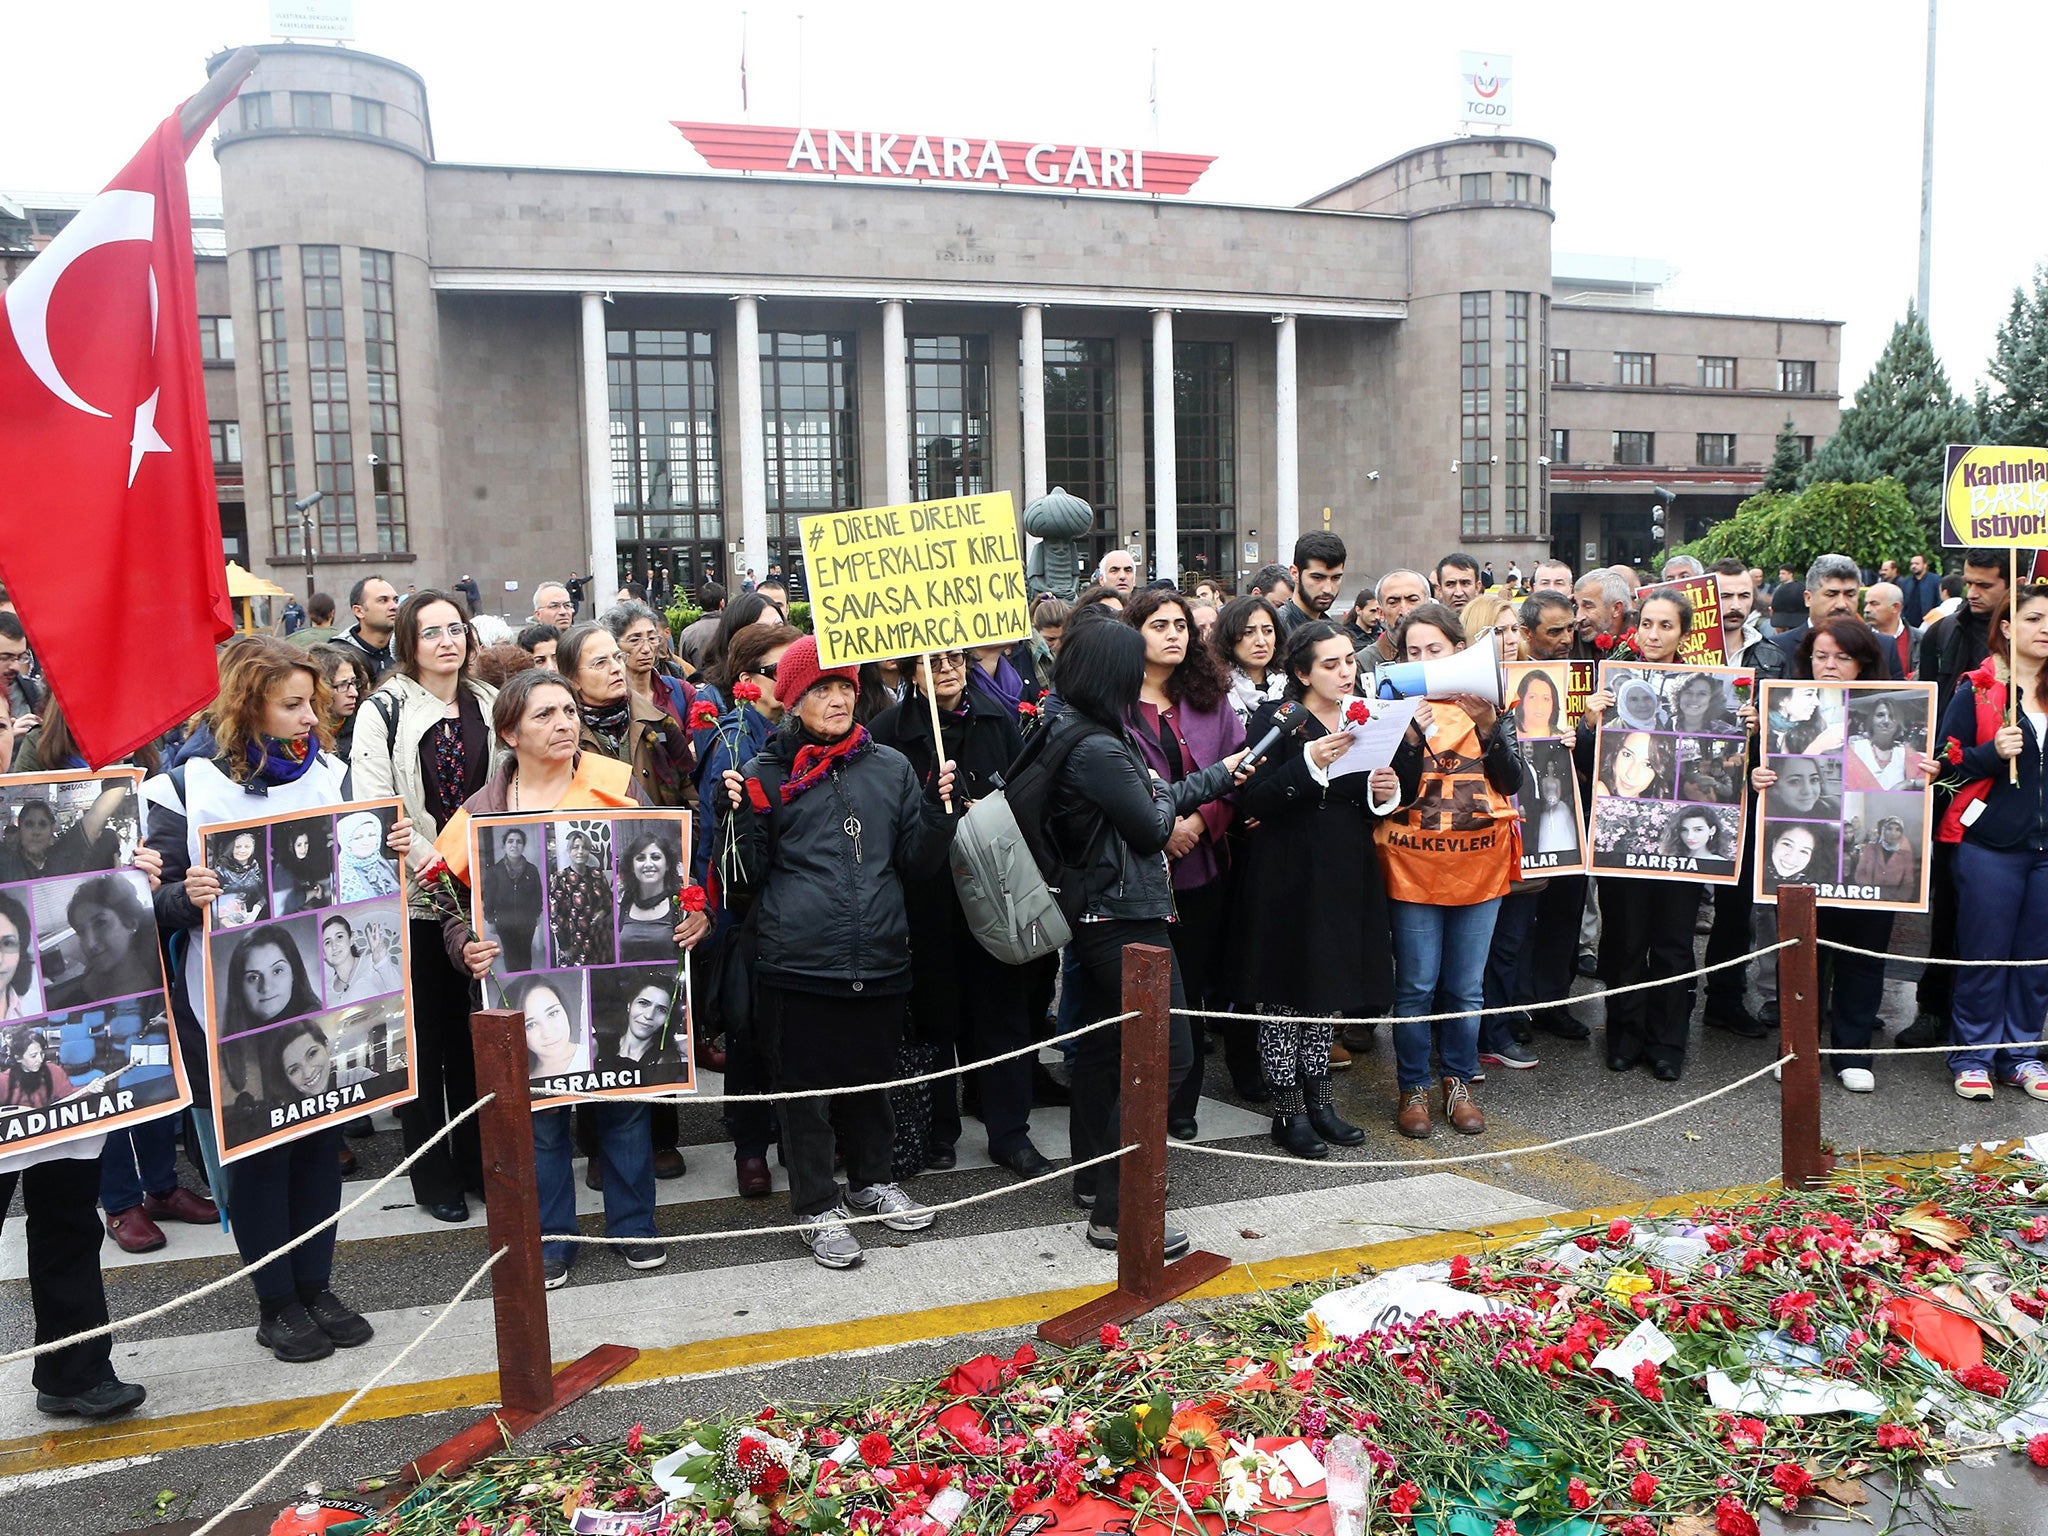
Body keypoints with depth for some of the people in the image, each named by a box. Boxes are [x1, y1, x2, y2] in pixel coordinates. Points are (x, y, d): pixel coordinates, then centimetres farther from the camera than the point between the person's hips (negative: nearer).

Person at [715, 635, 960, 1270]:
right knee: (806, 1085, 6)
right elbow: (745, 879, -1)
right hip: (798, 962, -3)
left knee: (872, 1076, 17)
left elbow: (916, 861, 12)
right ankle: (818, 1206, 22)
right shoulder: (766, 775, -1)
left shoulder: (890, 767, 8)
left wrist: (938, 808, -3)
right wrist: (737, 814, -16)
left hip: (879, 958, 3)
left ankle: (872, 1181, 38)